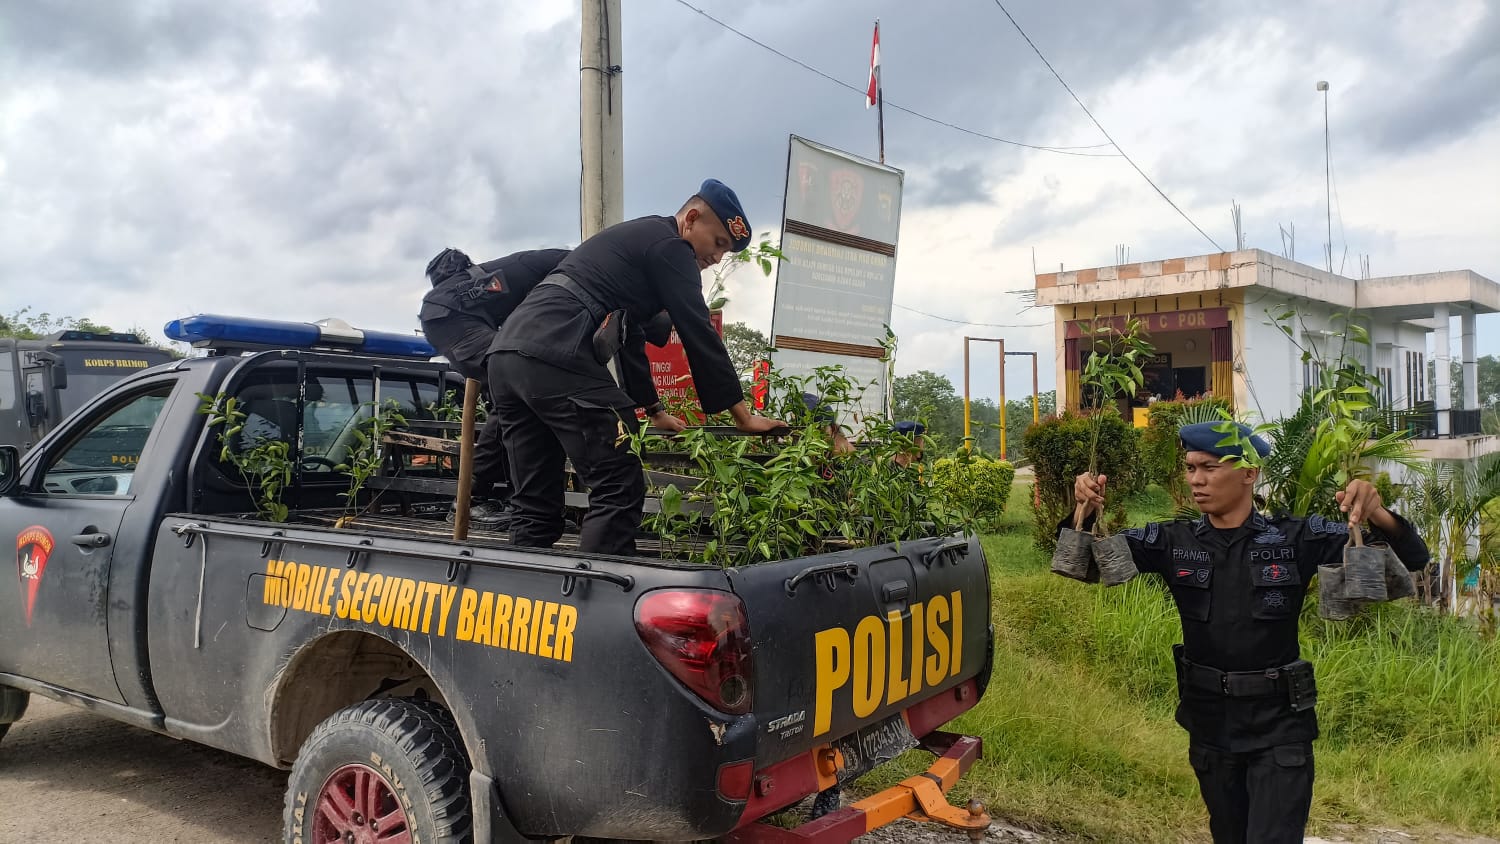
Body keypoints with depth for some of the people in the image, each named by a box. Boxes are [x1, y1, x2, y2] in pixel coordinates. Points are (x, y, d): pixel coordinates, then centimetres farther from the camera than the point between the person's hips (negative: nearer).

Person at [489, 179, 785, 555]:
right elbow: (698, 335, -2)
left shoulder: (630, 241, 32)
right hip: (556, 360, -9)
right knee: (619, 491, -6)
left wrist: (655, 411, 39)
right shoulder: (669, 246, 4)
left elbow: (630, 338, 36)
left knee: (535, 506, 11)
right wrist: (744, 417, 3)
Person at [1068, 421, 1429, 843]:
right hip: (1208, 725, 3)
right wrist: (1088, 511, -29)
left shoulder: (1297, 539, -9)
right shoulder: (1173, 542, -4)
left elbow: (1411, 558, -9)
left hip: (1279, 728, -3)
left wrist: (1376, 514, -32)